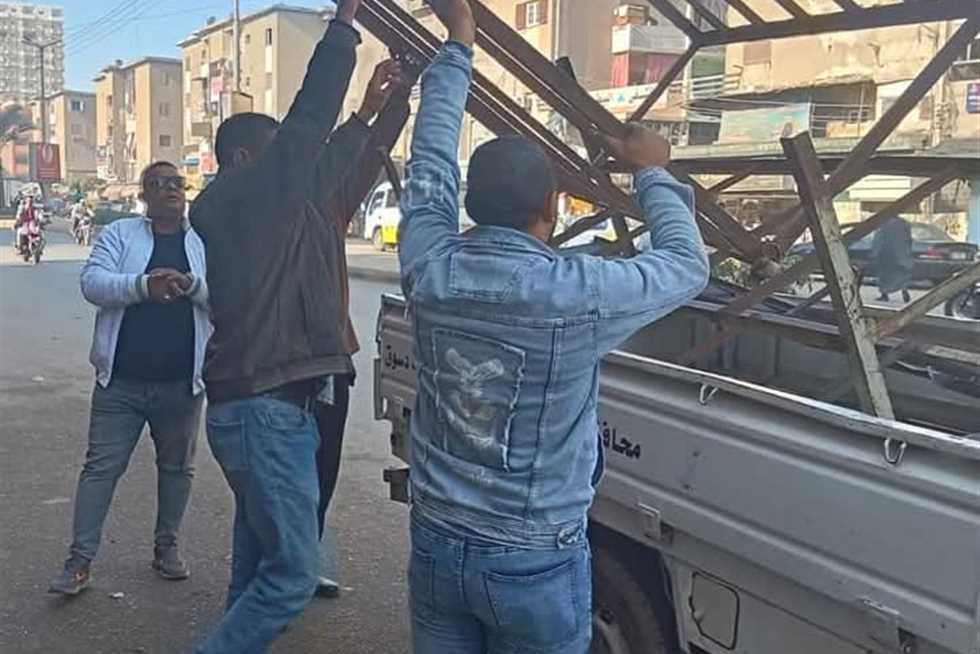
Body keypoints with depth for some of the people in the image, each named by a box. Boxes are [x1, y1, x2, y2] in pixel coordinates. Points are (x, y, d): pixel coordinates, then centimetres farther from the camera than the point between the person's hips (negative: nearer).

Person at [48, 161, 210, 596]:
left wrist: (190, 283, -24)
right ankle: (80, 560, 9)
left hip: (182, 383, 2)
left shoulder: (205, 242, 6)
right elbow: (92, 282, -9)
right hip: (121, 381, -1)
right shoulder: (119, 234, 4)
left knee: (177, 467, 13)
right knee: (101, 466, 2)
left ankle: (167, 547, 30)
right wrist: (142, 285, -25)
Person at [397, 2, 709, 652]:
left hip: (435, 544, 4)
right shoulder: (579, 292, -20)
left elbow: (430, 158, 7)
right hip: (535, 562, -4)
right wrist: (653, 173, 13)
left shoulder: (430, 268, -10)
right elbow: (688, 266, -1)